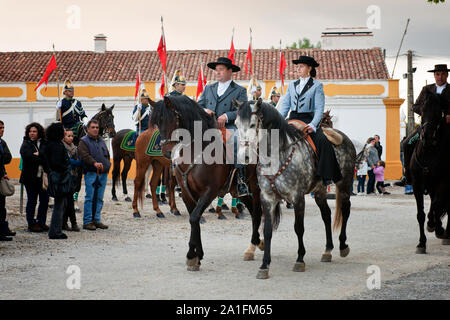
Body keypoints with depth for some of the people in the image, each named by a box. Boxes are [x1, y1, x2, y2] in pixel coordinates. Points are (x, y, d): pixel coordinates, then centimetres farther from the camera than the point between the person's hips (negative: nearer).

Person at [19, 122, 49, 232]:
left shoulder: (45, 143, 6)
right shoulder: (26, 144, 0)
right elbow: (28, 157, -17)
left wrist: (38, 154, -19)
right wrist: (42, 160, -15)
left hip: (44, 177, 3)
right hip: (31, 177, -3)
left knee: (45, 200, 6)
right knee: (32, 201, 4)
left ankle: (41, 222, 18)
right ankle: (31, 223, 13)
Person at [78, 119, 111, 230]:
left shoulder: (102, 141, 20)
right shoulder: (84, 141, -2)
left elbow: (107, 155, 27)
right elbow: (85, 155, -17)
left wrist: (107, 165, 11)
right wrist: (94, 163, -30)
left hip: (103, 173, 7)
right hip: (91, 173, -6)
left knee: (99, 198, 9)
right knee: (90, 198, -7)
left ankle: (97, 220, 16)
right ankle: (87, 221, -3)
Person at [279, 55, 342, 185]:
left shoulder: (317, 85, 3)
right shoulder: (292, 85, 17)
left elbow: (319, 108, -5)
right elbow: (285, 105, 12)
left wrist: (313, 125, -21)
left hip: (309, 120, -5)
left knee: (322, 141, -29)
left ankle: (325, 176, -26)